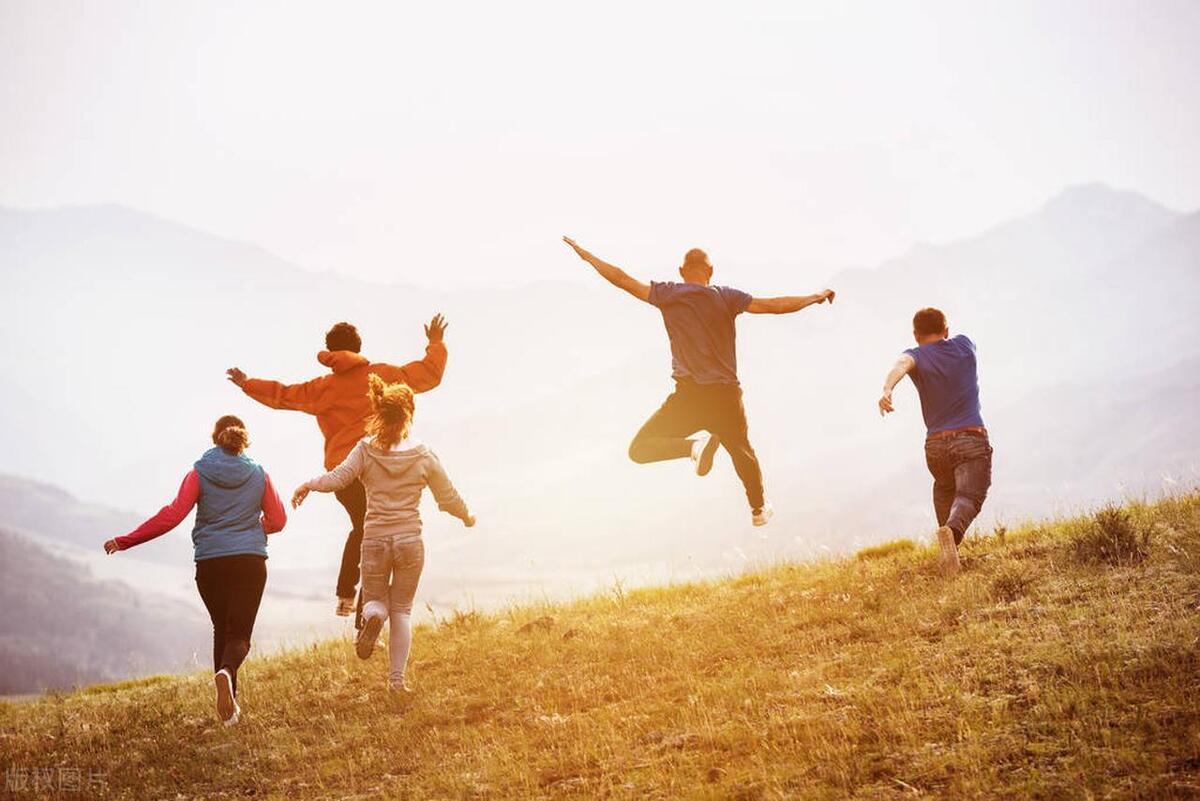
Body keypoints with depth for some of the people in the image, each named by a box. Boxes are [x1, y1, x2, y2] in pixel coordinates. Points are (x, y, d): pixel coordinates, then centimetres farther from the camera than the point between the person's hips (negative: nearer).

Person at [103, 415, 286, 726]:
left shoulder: (199, 474, -2)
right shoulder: (258, 475, 3)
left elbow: (172, 515, -11)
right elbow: (278, 520, 8)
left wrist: (125, 541, -8)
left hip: (210, 563, 1)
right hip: (251, 561, 0)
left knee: (222, 629, 19)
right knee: (239, 634, -2)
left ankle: (228, 701, 15)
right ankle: (226, 673, -35)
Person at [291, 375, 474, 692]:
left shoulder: (366, 450, -4)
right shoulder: (423, 455, -2)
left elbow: (336, 479, -12)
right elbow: (448, 499, 4)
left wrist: (307, 484, 8)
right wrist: (467, 516, 24)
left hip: (375, 541, 0)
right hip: (410, 540, 0)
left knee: (374, 600, 18)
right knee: (402, 609, 13)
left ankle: (373, 616, -20)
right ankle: (397, 677, 5)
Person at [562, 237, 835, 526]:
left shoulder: (668, 294, -1)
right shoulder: (725, 297, 0)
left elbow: (623, 280, 0)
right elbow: (773, 306, -4)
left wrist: (586, 255, 12)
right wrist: (815, 297, 9)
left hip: (688, 395, -2)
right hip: (726, 396, 2)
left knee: (640, 450, 2)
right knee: (742, 451, 27)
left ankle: (694, 447, -20)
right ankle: (759, 509, 38)